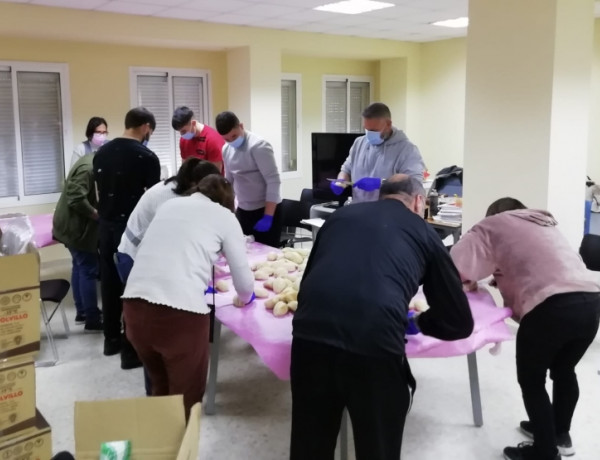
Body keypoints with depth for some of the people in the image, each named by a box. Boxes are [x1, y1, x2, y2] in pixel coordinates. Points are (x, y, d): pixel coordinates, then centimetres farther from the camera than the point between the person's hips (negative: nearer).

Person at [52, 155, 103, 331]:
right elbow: (77, 199, -32)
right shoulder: (88, 169, -26)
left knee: (79, 267, 18)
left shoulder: (91, 161, 7)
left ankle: (82, 312, 30)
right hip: (77, 226, -11)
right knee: (88, 271, -4)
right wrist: (96, 214, -19)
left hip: (72, 224, 11)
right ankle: (92, 321, 5)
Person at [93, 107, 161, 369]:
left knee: (109, 281, 16)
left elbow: (99, 190, 14)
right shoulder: (146, 157, -12)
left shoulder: (102, 152, 7)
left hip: (106, 224, 7)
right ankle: (131, 349, 6)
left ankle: (111, 338, 29)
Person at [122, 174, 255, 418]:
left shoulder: (168, 204, 22)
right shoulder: (225, 216, 10)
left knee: (160, 389, 26)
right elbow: (244, 282, 14)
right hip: (180, 312, -5)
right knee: (186, 399, 14)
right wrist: (245, 298, 36)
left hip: (135, 304, 5)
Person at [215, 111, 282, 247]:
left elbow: (274, 181, -19)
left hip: (265, 210, -7)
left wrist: (268, 217, -21)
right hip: (242, 211, 7)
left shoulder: (258, 146, -17)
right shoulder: (226, 150, 5)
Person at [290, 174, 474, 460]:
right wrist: (418, 321, 40)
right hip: (375, 344, -2)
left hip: (310, 333, 3)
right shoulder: (423, 233, 18)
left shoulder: (341, 215, 24)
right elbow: (460, 322, 22)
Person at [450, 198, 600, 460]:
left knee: (531, 381, 14)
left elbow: (455, 267, 3)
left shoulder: (493, 225, 12)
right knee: (564, 370, 28)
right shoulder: (545, 223, 31)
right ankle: (560, 435, 47)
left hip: (552, 306, -7)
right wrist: (501, 277, 34)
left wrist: (469, 278, 22)